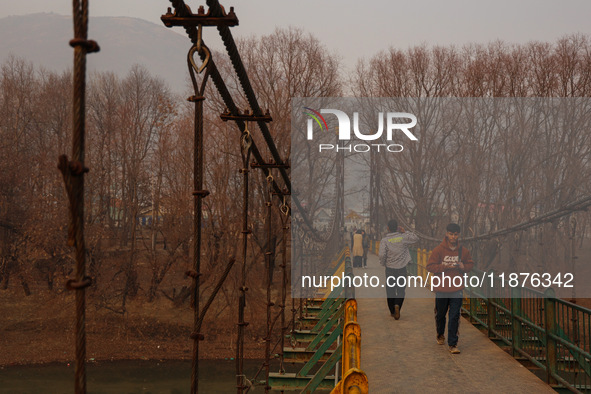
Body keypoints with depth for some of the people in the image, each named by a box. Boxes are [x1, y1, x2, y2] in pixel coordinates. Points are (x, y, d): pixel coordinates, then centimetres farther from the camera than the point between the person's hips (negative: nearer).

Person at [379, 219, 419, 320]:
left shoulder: (384, 240, -8)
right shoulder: (403, 237, -4)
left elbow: (382, 255, -17)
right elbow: (415, 238, 10)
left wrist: (383, 264, 1)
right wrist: (405, 232, 13)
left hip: (390, 269, 0)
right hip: (402, 268, 0)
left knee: (390, 290, 12)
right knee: (401, 290, 8)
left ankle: (392, 311, 19)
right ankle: (397, 305, -18)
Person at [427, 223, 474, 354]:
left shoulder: (463, 251, 2)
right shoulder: (438, 250, -7)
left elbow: (470, 264, 15)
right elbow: (430, 266, -9)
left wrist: (463, 267, -7)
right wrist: (445, 267, -20)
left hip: (457, 290, 1)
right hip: (441, 289, -1)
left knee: (454, 317, -4)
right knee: (440, 314, 16)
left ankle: (452, 343, 1)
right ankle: (440, 334, 42)